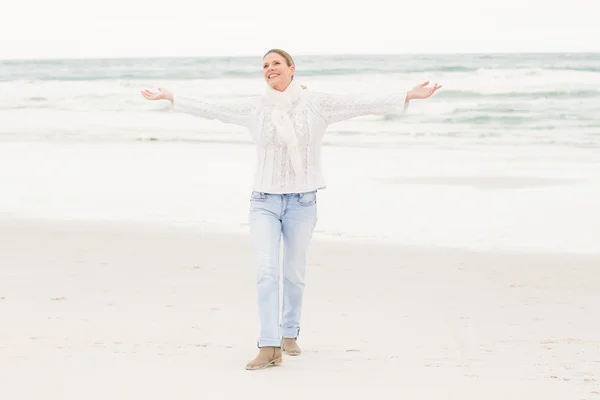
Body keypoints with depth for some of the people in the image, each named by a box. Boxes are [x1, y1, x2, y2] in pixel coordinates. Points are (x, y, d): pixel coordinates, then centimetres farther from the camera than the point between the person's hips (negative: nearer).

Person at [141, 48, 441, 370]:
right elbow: (211, 109, 8)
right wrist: (171, 98, 9)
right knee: (266, 271, -12)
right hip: (264, 201, 0)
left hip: (302, 202, 0)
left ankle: (289, 333, 32)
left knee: (294, 273, 10)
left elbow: (361, 104, -7)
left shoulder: (316, 104, -3)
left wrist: (409, 96, -13)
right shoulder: (254, 107, 2)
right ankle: (270, 347, -14)